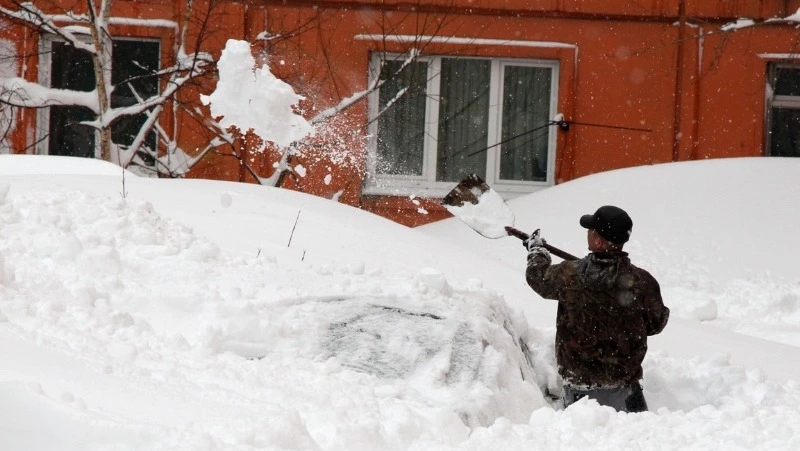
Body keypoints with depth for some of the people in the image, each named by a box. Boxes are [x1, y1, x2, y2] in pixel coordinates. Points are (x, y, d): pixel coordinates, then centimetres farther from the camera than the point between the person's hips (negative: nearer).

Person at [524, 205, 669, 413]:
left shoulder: (569, 276, -13)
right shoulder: (642, 282, -14)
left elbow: (537, 276, 10)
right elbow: (655, 324, 2)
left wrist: (536, 250, 31)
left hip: (578, 382, 1)